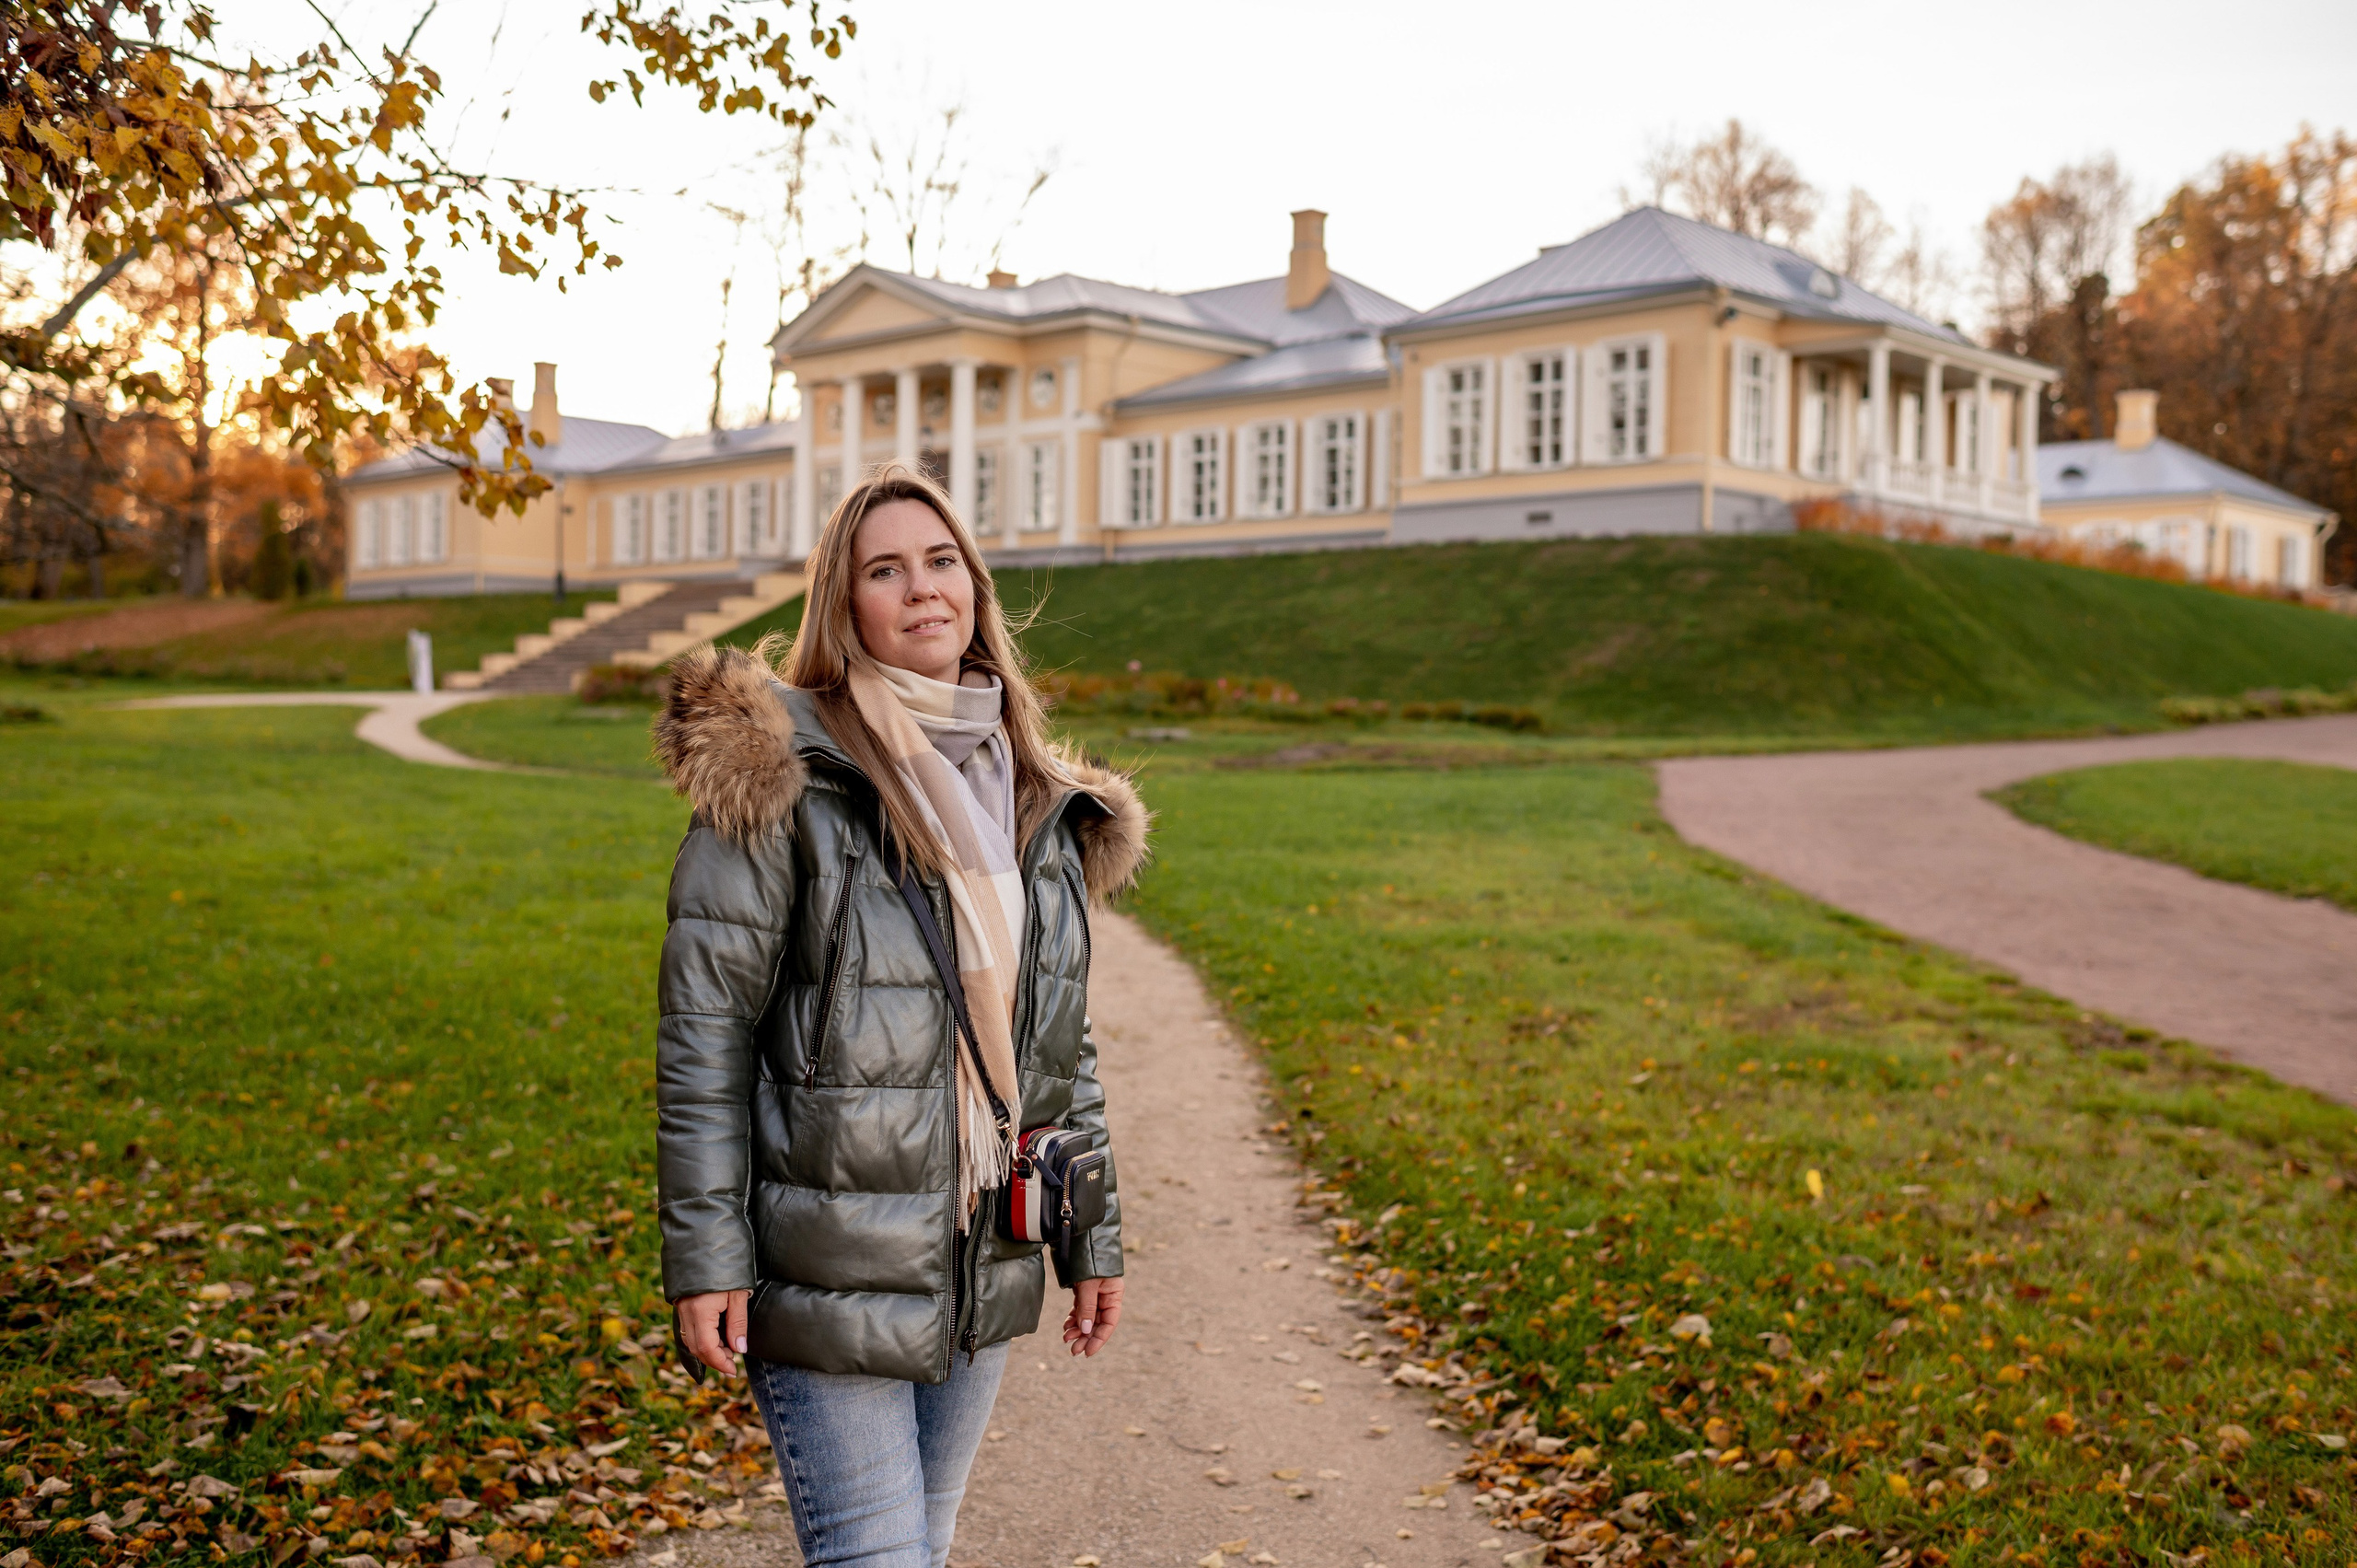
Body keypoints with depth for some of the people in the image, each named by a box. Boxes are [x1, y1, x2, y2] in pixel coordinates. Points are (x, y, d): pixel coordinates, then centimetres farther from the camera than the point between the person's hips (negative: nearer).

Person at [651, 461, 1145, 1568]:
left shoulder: (1037, 802, 9)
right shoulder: (780, 778, -11)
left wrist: (1094, 1237, 14)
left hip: (982, 1262, 6)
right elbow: (702, 1038, -11)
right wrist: (703, 1259, -13)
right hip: (827, 1263, -6)